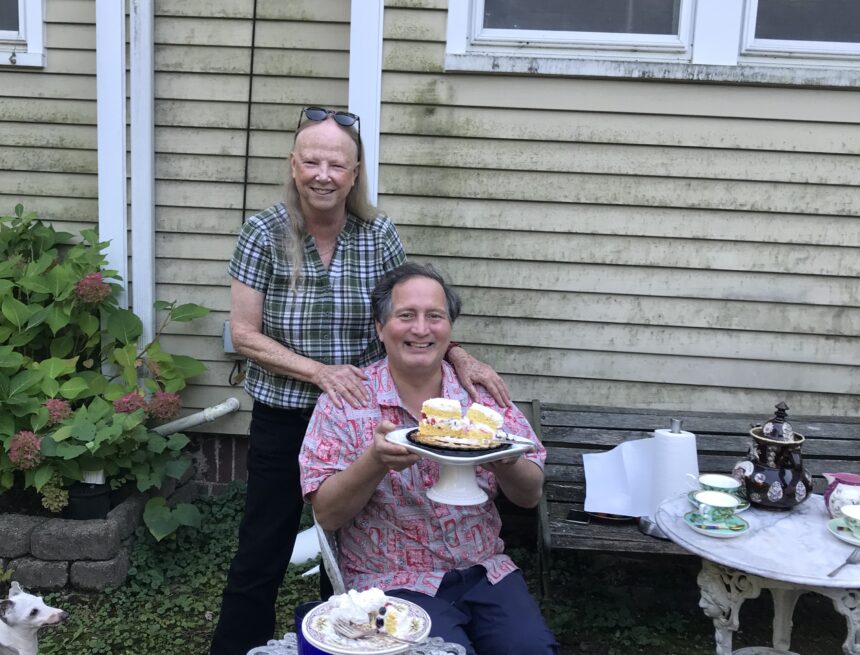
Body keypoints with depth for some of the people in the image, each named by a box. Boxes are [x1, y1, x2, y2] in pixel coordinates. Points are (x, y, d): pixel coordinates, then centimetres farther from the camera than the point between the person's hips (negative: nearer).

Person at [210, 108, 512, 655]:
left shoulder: (380, 235, -5)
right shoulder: (264, 234, -10)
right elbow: (245, 335, -10)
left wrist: (458, 356, -16)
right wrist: (320, 372, -20)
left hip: (360, 417, 2)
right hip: (283, 421, -2)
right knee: (262, 556, 10)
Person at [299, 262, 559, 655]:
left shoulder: (481, 393, 3)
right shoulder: (345, 403, -4)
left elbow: (530, 496, 4)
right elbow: (327, 514, -8)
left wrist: (503, 461, -19)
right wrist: (376, 460, -26)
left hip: (485, 571, 3)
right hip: (393, 581, -2)